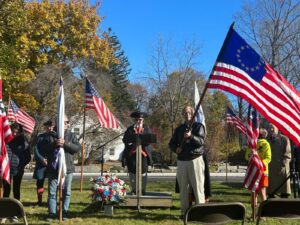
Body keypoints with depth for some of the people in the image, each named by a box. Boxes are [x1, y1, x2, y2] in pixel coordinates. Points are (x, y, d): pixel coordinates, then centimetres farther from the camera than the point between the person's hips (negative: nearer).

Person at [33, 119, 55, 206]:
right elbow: (36, 149, 1)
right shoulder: (40, 137, 7)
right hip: (41, 162, 1)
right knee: (40, 181, 3)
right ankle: (39, 200, 13)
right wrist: (41, 159, -10)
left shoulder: (55, 136, 4)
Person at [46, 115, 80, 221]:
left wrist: (65, 143, -18)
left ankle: (64, 212, 16)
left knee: (66, 192, 6)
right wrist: (54, 143, -21)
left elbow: (78, 148, -5)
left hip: (67, 168, 0)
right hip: (53, 168, 0)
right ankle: (52, 213, 10)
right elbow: (45, 148, -2)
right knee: (52, 192, 2)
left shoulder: (71, 135, 8)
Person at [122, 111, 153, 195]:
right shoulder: (130, 129, 11)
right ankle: (134, 190, 13)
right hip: (131, 154, 1)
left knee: (143, 172, -1)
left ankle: (143, 190, 9)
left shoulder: (146, 129, 10)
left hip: (143, 154, 0)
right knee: (132, 172, 2)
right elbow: (125, 140, 0)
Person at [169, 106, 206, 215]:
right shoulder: (179, 129, 17)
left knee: (198, 187, -7)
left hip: (195, 160, -4)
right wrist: (175, 149, -4)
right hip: (181, 161, 4)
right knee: (183, 187, 7)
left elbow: (201, 141, -11)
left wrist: (191, 136, -30)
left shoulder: (198, 126, 4)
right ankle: (184, 211, 16)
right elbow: (171, 143, 19)